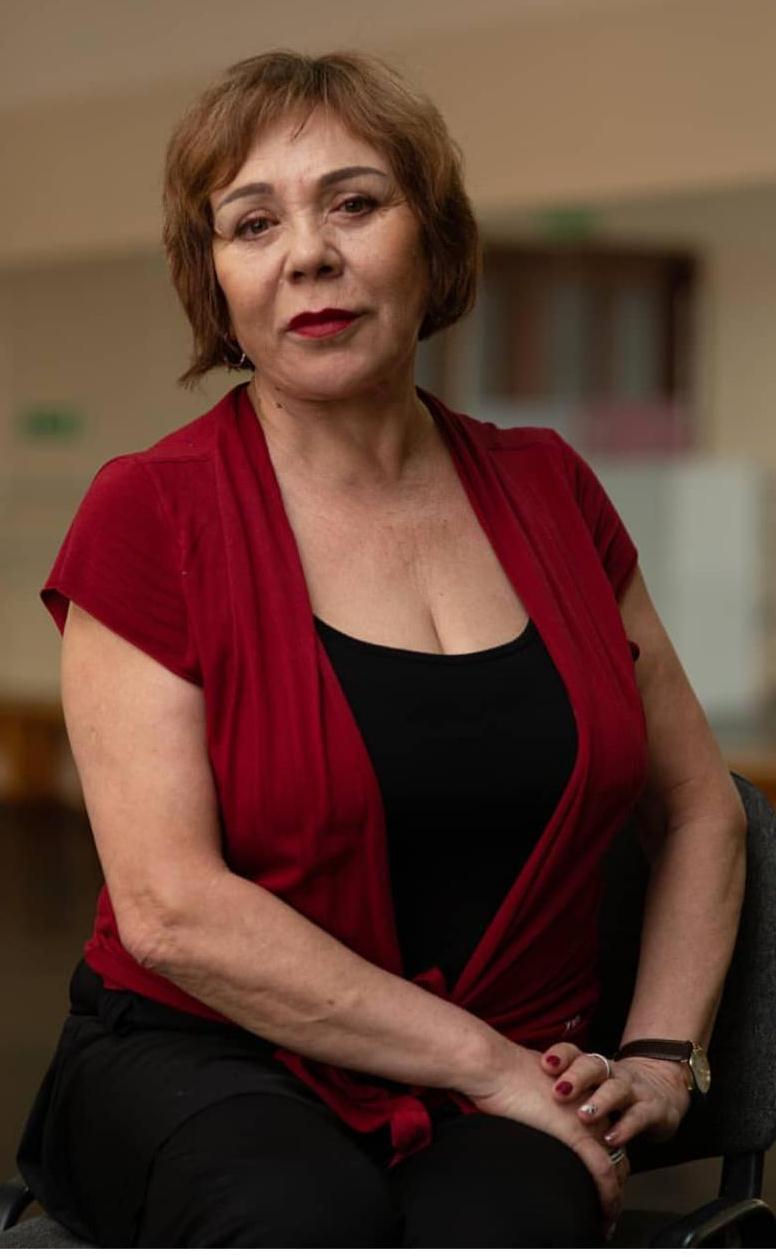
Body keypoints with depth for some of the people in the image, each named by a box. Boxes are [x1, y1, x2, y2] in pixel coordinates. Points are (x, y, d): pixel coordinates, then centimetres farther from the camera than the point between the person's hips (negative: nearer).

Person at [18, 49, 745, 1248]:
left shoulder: (545, 490, 8)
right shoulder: (151, 512, -5)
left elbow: (700, 810, 17)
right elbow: (170, 906, -14)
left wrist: (661, 1059, 3)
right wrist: (492, 1062, -14)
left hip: (505, 1091, 2)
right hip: (204, 1061, -1)